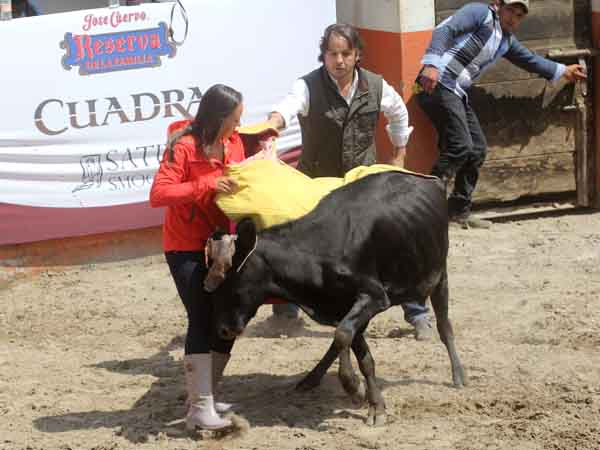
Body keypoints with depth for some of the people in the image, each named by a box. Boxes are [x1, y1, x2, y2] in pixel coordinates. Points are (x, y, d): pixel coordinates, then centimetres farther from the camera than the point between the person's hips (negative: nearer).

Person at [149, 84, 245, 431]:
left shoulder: (233, 141, 2)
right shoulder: (184, 147, -19)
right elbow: (158, 194, -26)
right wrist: (207, 185, -30)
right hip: (186, 248, -7)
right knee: (203, 321, -13)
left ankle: (206, 394, 24)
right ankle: (200, 410, -12)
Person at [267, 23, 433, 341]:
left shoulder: (375, 86, -6)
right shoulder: (309, 86, -17)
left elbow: (399, 114, 15)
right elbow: (288, 107, -39)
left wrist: (399, 155, 17)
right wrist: (272, 126, -61)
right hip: (317, 183, -1)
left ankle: (416, 314, 9)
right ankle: (285, 309, 29)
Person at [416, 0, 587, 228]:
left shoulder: (507, 40, 23)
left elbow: (529, 59, 41)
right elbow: (445, 29, -18)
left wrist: (562, 71, 50)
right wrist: (431, 63, -34)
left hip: (458, 94, 10)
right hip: (438, 85, -10)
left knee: (477, 150, 11)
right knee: (460, 147, -18)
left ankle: (459, 211, 19)